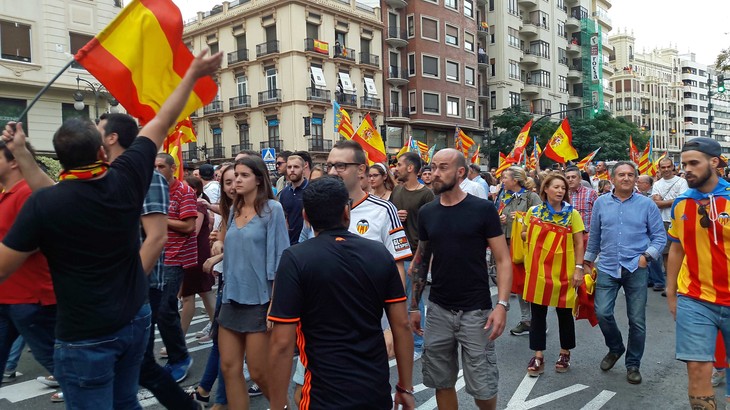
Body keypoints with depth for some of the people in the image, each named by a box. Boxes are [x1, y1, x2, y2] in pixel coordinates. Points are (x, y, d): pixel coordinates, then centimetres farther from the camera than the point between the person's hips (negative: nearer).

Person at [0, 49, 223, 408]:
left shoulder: (43, 203, -19)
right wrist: (193, 73, 13)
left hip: (85, 337, -5)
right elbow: (161, 123, 2)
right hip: (135, 319, 5)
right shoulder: (126, 178, -10)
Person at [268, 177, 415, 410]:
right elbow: (402, 326, 0)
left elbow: (283, 343, -15)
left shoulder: (295, 259, -13)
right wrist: (405, 388, 10)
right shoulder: (380, 254, -3)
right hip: (378, 391, 4)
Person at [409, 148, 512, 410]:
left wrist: (502, 304, -18)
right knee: (442, 383, 13)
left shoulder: (483, 209, -8)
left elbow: (503, 259, -7)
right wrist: (414, 306, 9)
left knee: (482, 388, 4)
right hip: (437, 310, 4)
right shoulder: (426, 213, 4)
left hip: (476, 311, -3)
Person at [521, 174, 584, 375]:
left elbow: (579, 243, -2)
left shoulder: (572, 214, -2)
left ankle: (565, 353, 27)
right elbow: (524, 234, 15)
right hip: (537, 268, 2)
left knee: (564, 313, 10)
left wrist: (579, 268, -9)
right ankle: (538, 356, 16)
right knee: (537, 313, 6)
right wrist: (536, 237, -6)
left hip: (563, 270, -1)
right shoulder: (533, 212, 3)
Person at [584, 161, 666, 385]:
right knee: (602, 313, -8)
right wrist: (588, 262, 16)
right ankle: (615, 348, 23)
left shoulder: (647, 204, 1)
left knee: (637, 320, 5)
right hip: (607, 268, 1)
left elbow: (660, 236, 4)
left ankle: (633, 364, 24)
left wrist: (647, 255, -11)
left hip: (636, 269, -1)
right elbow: (594, 236, 14)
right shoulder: (601, 203, 6)